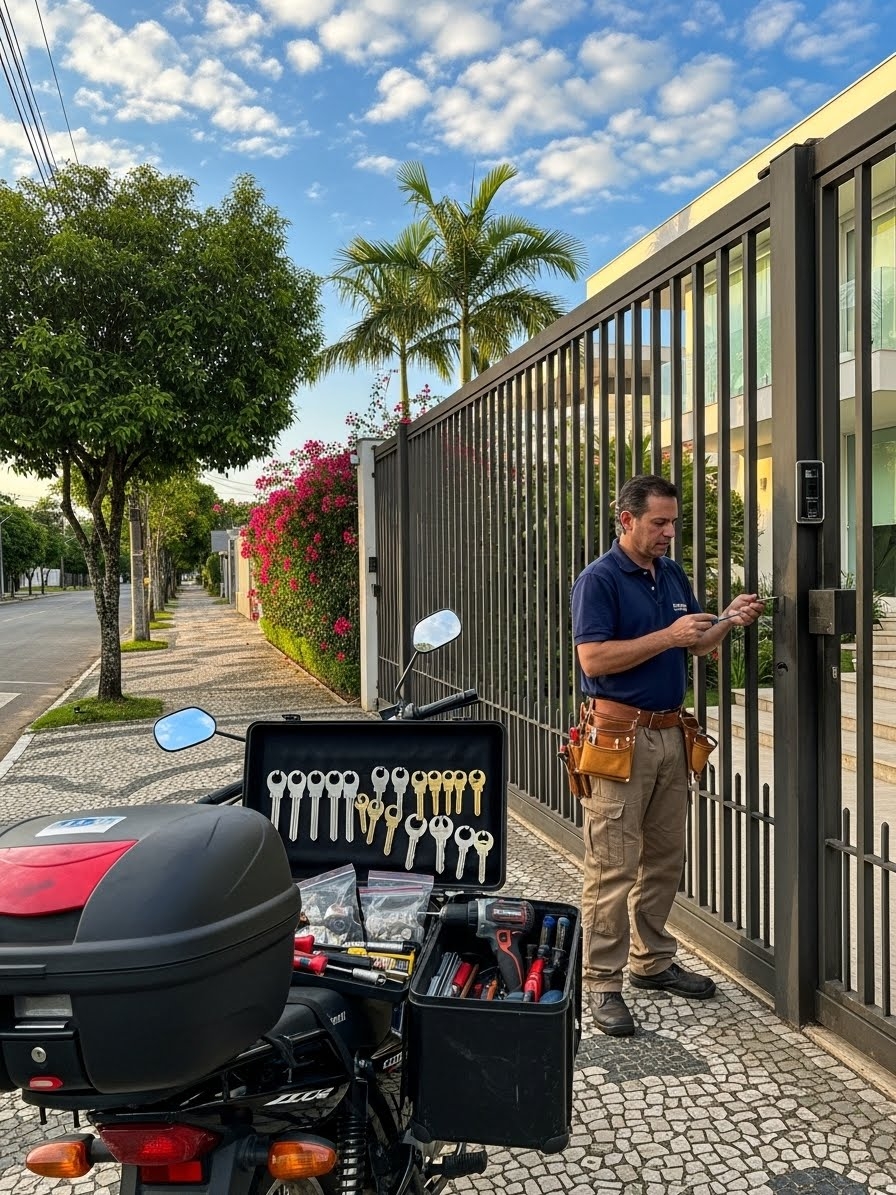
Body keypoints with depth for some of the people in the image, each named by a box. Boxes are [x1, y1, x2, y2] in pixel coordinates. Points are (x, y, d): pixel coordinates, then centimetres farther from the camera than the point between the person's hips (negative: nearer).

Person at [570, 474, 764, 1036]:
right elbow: (593, 659, -20)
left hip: (670, 733, 8)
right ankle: (602, 982, 7)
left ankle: (652, 960, 31)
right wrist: (667, 636, -22)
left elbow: (697, 643, 19)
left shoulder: (674, 575, 13)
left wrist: (730, 620, -1)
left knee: (665, 860, 16)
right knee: (613, 867, -3)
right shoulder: (599, 579, -10)